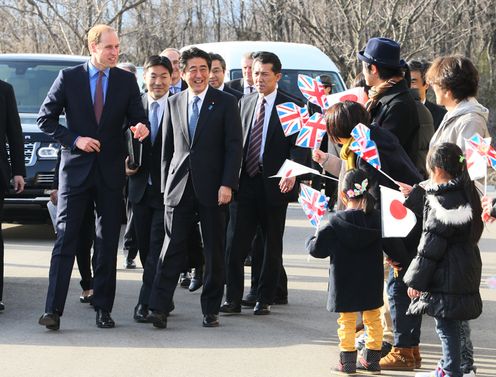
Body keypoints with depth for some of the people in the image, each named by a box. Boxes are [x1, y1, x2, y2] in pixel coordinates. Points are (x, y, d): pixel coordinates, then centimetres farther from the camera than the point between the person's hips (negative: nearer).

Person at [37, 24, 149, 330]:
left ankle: (103, 309, 11)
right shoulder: (69, 78, 0)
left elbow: (137, 119, 7)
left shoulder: (126, 81, 5)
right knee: (66, 239, -6)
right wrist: (74, 140, -11)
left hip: (111, 170, 2)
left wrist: (141, 129, -17)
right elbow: (45, 118, 2)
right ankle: (53, 310, -8)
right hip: (76, 168, -2)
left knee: (108, 244, 5)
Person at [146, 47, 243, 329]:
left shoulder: (225, 102, 1)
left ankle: (211, 310, 13)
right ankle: (159, 308, -6)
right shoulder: (174, 103, 11)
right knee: (173, 248, -4)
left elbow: (235, 146, -4)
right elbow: (168, 148, 14)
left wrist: (228, 184, -12)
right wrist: (166, 185, 9)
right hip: (180, 187, 2)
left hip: (213, 189, -2)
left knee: (215, 252, 4)